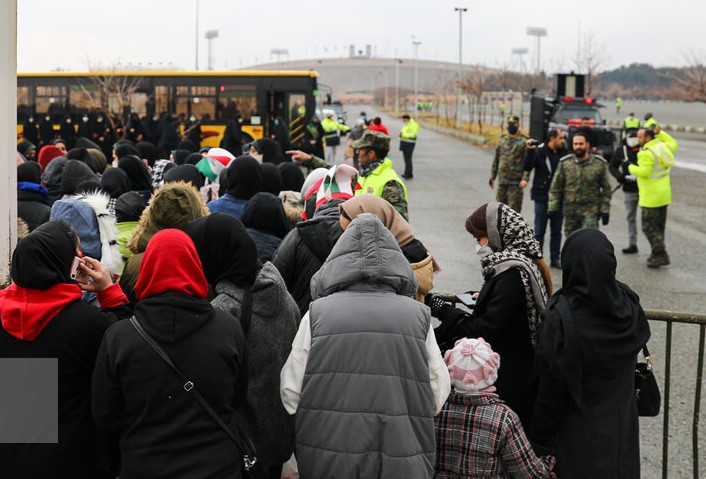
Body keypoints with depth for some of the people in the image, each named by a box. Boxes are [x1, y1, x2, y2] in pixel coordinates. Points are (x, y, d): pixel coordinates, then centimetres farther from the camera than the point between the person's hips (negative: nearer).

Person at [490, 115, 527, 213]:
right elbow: (496, 159, 18)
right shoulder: (502, 140, 12)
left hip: (515, 182, -6)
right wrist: (493, 176, 17)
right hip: (502, 180, 6)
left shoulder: (523, 142, -5)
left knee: (514, 208, -6)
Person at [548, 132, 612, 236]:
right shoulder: (565, 163, 3)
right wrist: (552, 207, -2)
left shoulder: (600, 164, 0)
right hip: (570, 211, 3)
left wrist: (605, 210, -1)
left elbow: (606, 188, 5)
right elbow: (555, 188, 5)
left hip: (591, 212, -2)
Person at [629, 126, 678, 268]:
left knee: (649, 227, -3)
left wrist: (631, 167, -8)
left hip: (651, 197, -9)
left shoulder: (647, 153, -21)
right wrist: (660, 133, 22)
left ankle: (660, 255, -7)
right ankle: (658, 254, 23)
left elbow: (644, 172, -25)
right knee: (659, 226, 16)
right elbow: (674, 144, 26)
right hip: (664, 196, 9)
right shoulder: (663, 147, 6)